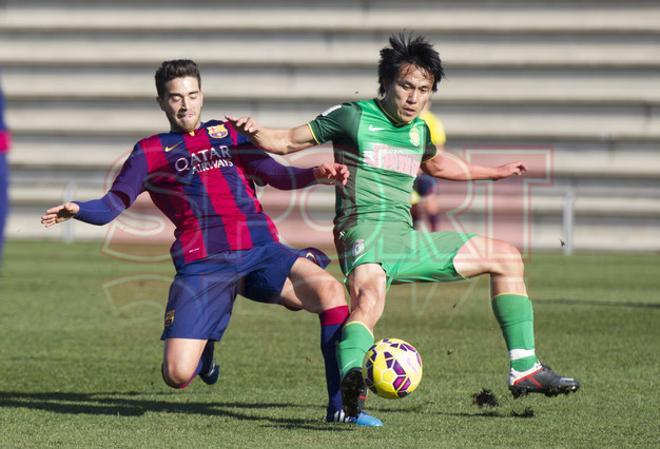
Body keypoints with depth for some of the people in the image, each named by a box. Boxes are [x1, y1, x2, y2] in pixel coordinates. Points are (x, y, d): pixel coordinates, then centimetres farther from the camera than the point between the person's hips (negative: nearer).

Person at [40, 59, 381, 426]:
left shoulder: (228, 134, 20)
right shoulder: (151, 153, 15)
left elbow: (276, 175, 13)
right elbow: (113, 204, 9)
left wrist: (317, 174, -7)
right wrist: (77, 210, -12)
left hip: (261, 249, 2)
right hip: (202, 265, -2)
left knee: (329, 290, -26)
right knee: (178, 375, -12)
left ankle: (341, 407, -20)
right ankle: (204, 349, 29)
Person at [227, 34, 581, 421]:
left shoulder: (420, 131, 17)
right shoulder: (354, 117, -3)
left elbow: (436, 163, 41)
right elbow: (288, 142, 1)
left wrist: (495, 172, 49)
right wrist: (254, 132, -20)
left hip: (407, 240, 8)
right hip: (367, 233, -8)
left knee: (507, 258, 14)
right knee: (370, 299, -42)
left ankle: (524, 370, 14)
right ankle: (351, 383, -66)